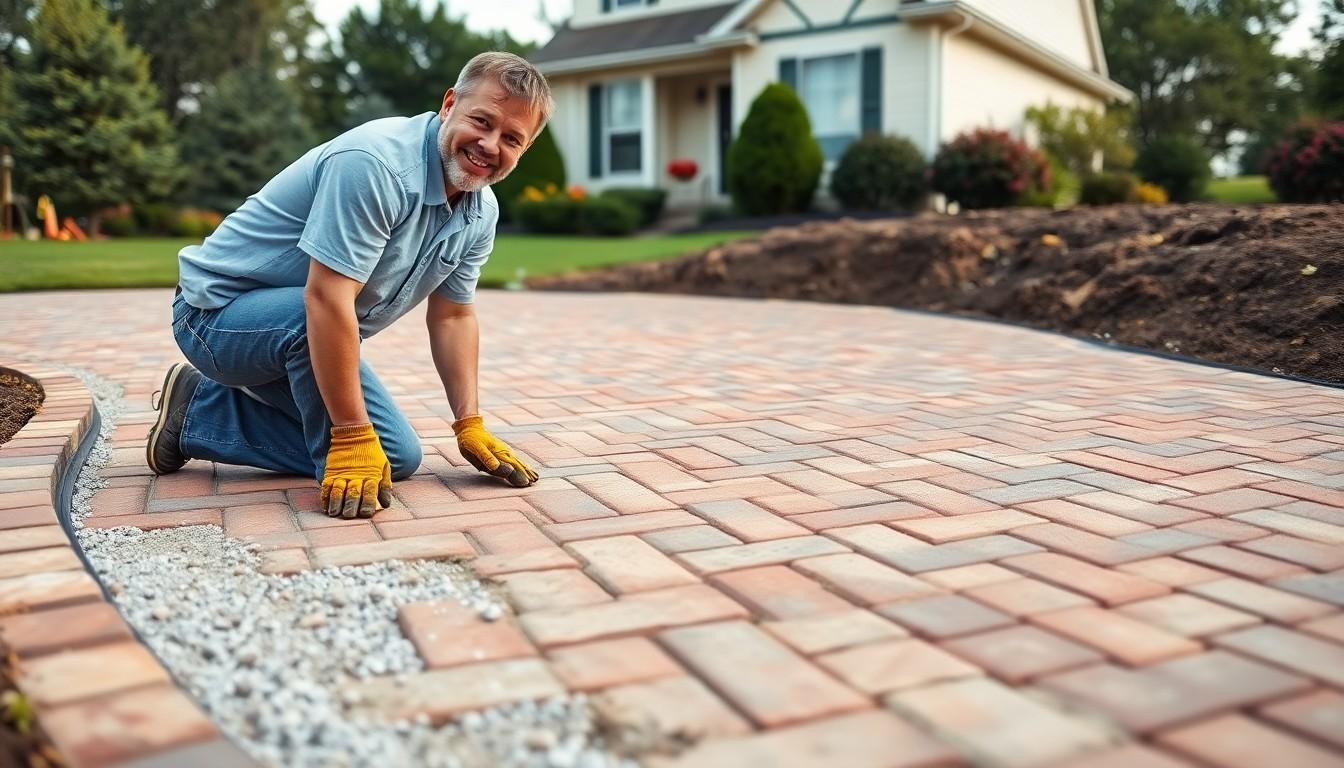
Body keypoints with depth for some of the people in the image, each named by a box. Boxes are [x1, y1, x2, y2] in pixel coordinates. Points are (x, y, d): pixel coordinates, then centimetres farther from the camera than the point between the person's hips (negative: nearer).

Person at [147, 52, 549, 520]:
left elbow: (452, 316, 6)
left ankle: (199, 410, 13)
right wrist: (353, 440, -34)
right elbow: (326, 298, -35)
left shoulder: (481, 212, -2)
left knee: (398, 455, 3)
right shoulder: (376, 163, -30)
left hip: (289, 333, 9)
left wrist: (470, 425, 0)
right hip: (217, 308, -9)